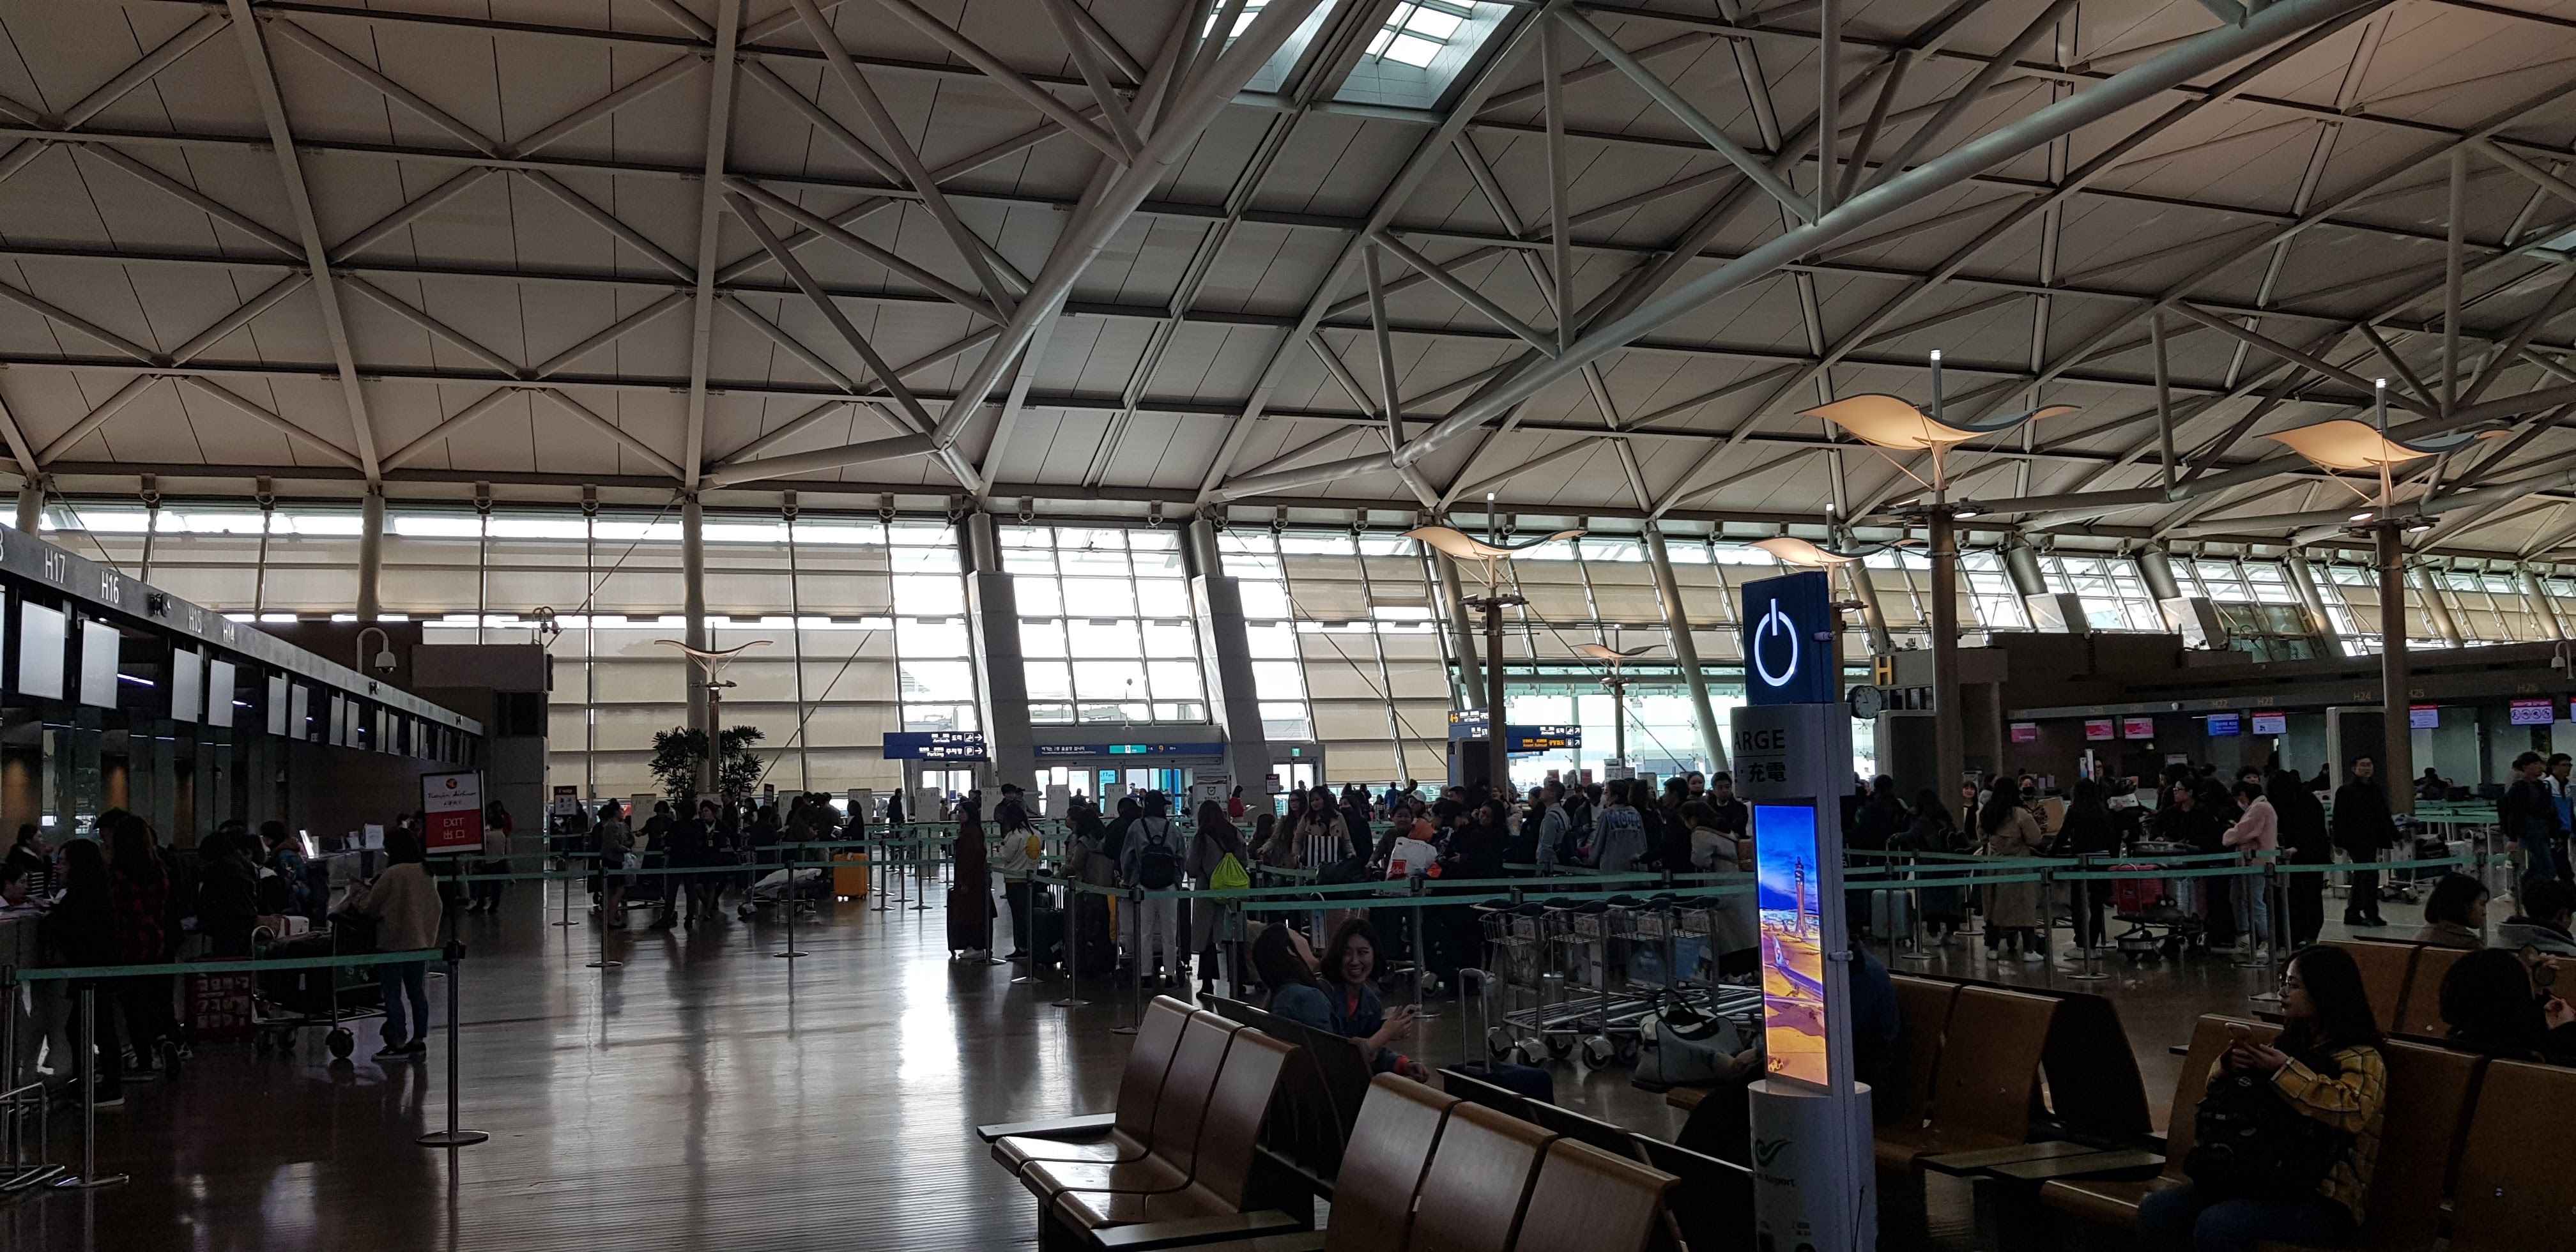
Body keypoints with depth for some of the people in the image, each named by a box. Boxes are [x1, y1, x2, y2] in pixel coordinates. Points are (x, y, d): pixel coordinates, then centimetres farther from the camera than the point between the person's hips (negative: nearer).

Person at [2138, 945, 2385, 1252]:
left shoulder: (2362, 1059, -7)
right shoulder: (2292, 1042, 16)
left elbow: (2352, 1113, -29)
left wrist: (2285, 1070, -22)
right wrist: (2231, 1063, -1)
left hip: (2323, 1200, -7)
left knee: (2214, 1226, -32)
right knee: (2156, 1211, -13)